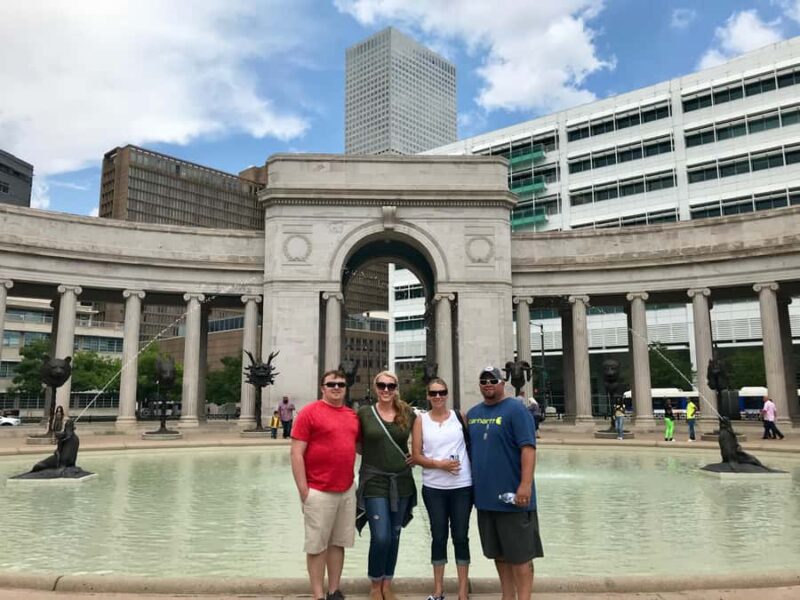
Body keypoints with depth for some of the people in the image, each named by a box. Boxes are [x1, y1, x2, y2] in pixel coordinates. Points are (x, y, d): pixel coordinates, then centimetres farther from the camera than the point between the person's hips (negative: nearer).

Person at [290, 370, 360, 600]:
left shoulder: (353, 415, 9)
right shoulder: (309, 412, -8)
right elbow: (296, 454, -10)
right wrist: (303, 490, -14)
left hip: (347, 490, 6)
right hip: (319, 492, -5)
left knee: (338, 543, 14)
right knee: (317, 545, 5)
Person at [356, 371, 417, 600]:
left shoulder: (407, 414, 2)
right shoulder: (364, 413, -4)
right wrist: (371, 454, -2)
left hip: (401, 482, 3)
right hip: (374, 482, -3)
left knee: (394, 536, 11)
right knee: (380, 537, -8)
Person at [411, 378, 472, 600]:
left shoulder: (459, 416, 1)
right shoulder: (421, 420, 1)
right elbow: (416, 456, -1)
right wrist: (439, 464, -15)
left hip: (462, 486, 0)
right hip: (433, 488, 0)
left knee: (461, 536, 6)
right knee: (438, 536, 11)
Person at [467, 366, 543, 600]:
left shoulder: (515, 410, -9)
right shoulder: (473, 413, 11)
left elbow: (528, 448, -16)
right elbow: (469, 449, 20)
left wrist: (525, 485, -23)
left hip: (511, 496, -6)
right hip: (485, 495, 6)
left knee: (519, 554, 2)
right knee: (499, 553, 15)